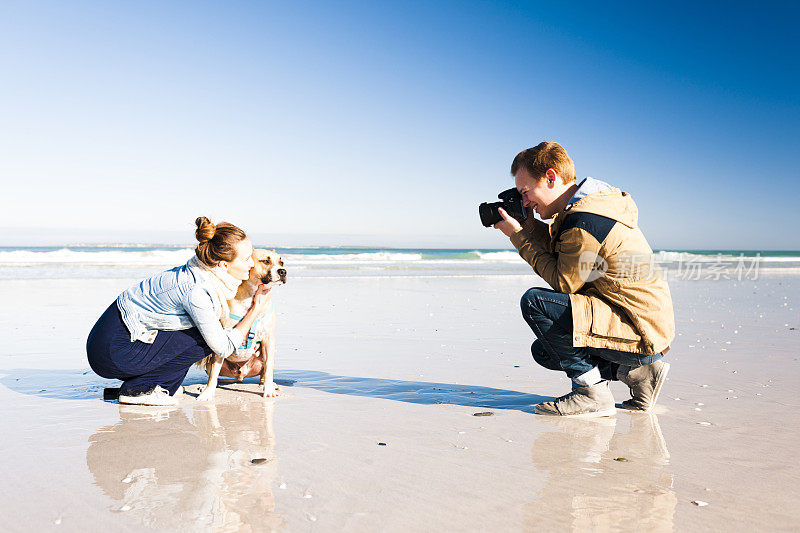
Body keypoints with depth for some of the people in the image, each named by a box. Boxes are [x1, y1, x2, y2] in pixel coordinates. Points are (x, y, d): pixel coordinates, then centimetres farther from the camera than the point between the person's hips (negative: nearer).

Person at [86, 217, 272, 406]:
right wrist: (256, 310, -9)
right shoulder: (196, 291, -26)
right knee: (205, 339, -12)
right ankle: (137, 389, -4)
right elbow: (223, 347, -16)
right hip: (113, 352, -9)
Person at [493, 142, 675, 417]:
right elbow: (564, 255, 15)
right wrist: (529, 225, 6)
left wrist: (519, 237, -11)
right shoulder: (593, 204, 9)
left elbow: (564, 283, -17)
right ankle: (636, 371, 11)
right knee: (543, 350, 20)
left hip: (641, 331, -11)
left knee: (534, 303, -21)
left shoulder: (584, 221, -23)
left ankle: (592, 392, -11)